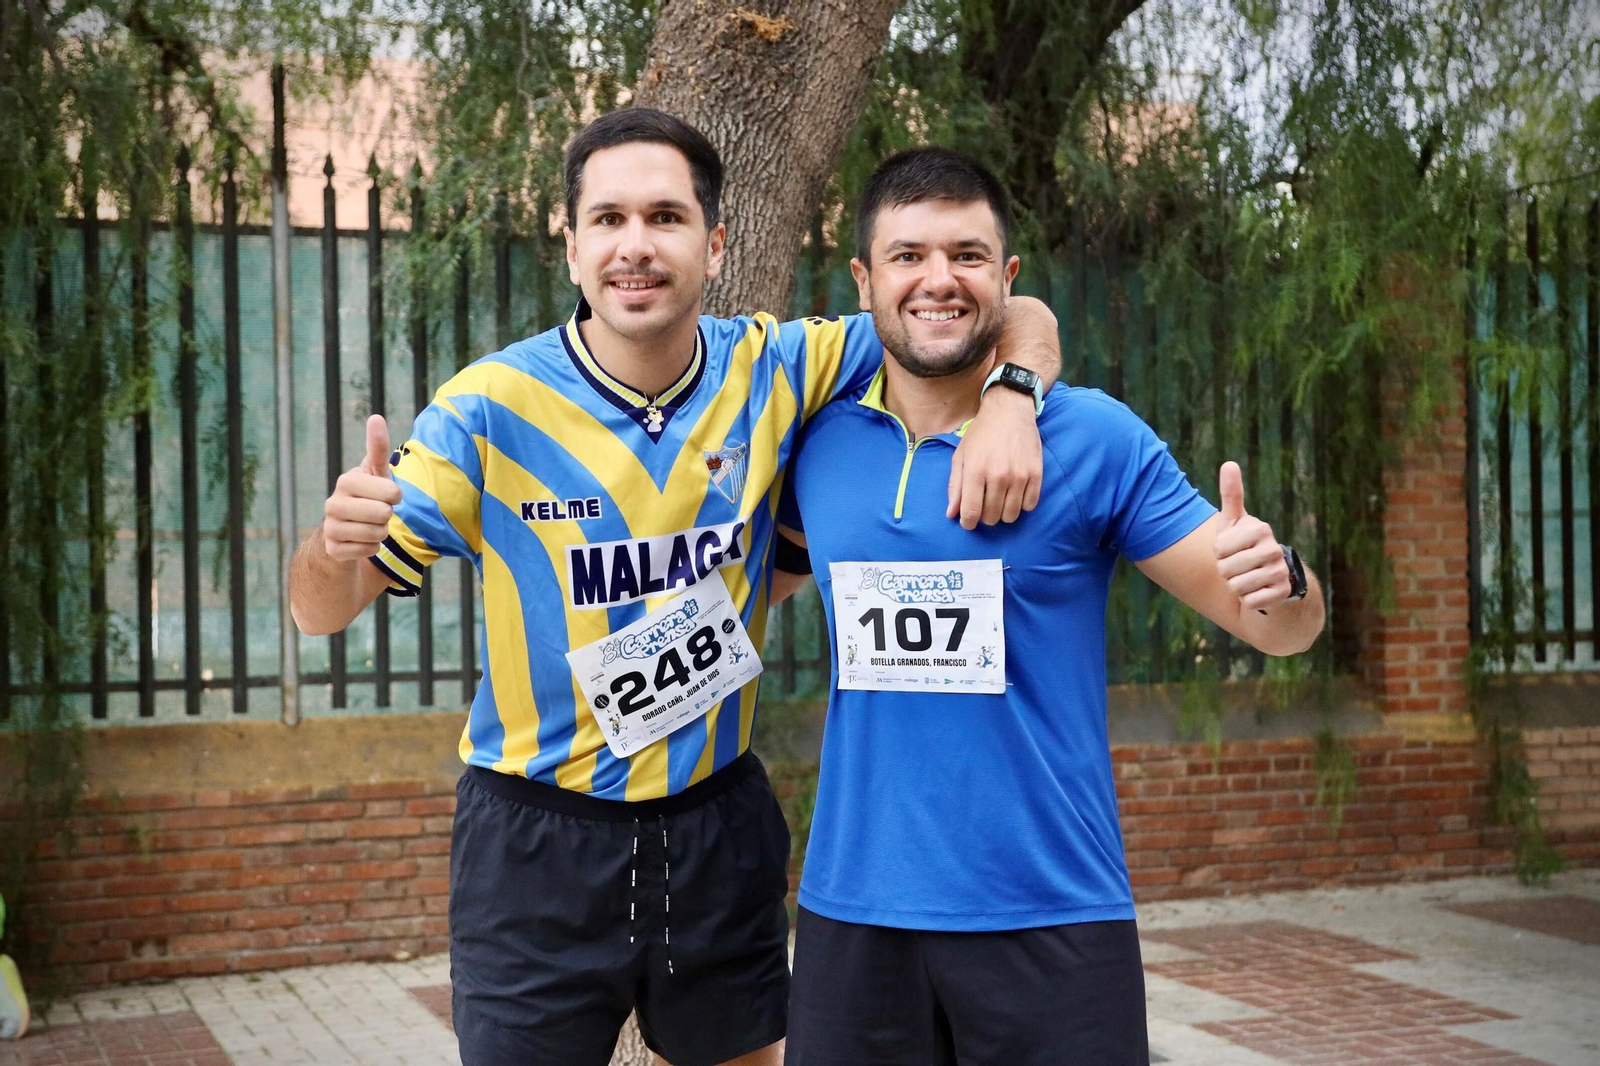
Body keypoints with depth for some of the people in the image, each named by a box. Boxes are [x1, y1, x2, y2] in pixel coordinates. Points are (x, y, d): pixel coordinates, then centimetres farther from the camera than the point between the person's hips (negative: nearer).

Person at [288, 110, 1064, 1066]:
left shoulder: (772, 371, -7)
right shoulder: (491, 406, -13)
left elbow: (1016, 322, 0)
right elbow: (323, 611, -9)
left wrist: (1009, 402, -22)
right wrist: (337, 545, -33)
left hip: (718, 824, 3)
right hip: (537, 837, -3)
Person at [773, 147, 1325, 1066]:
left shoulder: (1097, 438, -6)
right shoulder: (820, 440, 2)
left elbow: (1281, 628, -5)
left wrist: (1277, 581, -25)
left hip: (1053, 919, -2)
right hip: (852, 910, 3)